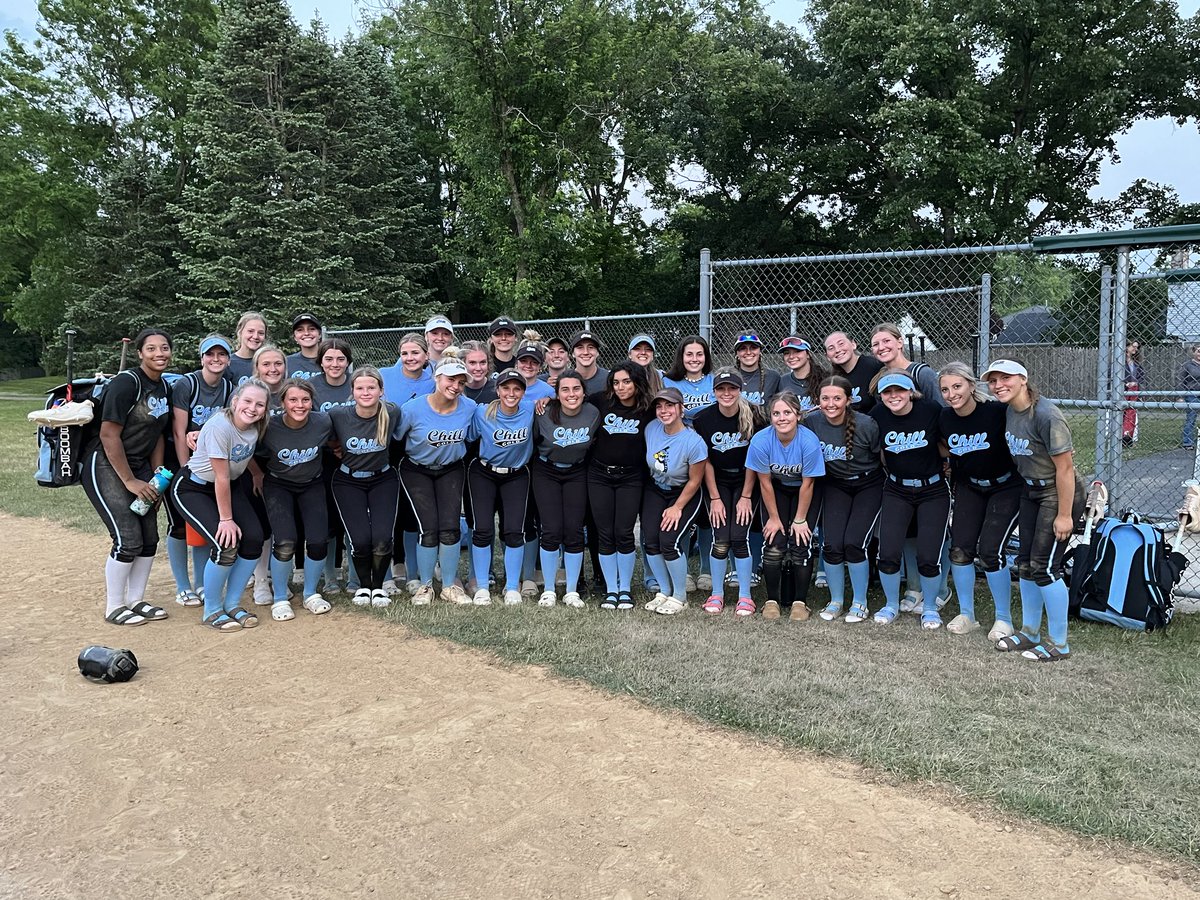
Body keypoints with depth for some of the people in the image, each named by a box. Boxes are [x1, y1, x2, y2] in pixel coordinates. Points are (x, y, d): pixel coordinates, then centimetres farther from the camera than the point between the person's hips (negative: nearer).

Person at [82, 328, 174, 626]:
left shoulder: (163, 386, 5)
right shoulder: (127, 382, -19)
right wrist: (130, 481, -17)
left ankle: (136, 600, 22)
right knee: (128, 541, -9)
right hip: (105, 467, -8)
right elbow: (109, 436, -20)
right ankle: (114, 608, 8)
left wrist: (157, 475, 3)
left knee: (150, 538, 7)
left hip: (138, 466, 8)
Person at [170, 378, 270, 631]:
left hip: (231, 486, 7)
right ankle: (212, 611, 1)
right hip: (193, 487, -6)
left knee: (254, 539, -10)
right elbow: (221, 478, -24)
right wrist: (226, 519, -19)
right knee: (226, 545, -21)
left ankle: (232, 604, 9)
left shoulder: (257, 427, -10)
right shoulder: (220, 426, -28)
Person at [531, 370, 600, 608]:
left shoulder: (593, 414, -13)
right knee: (552, 531, -7)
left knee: (574, 531, -1)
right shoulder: (545, 414, -19)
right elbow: (533, 441, -2)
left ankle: (572, 591, 12)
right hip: (546, 473, -1)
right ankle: (548, 590, 9)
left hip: (576, 474, 2)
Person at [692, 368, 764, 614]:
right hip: (718, 483, 1)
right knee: (720, 540, -8)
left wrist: (746, 497, -10)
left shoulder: (753, 417, -14)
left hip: (746, 483, -1)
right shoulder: (703, 419, -12)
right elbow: (706, 462, -6)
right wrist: (715, 498, -7)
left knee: (739, 537, -11)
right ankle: (716, 594, 9)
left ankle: (745, 596, 4)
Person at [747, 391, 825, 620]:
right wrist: (774, 517, -8)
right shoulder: (760, 441, -27)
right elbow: (765, 483, -15)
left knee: (801, 543, -10)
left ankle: (800, 601, 6)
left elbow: (807, 484, -19)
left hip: (806, 492, -1)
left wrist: (800, 519, -11)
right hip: (776, 489, 1)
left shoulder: (809, 441, -30)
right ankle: (772, 600, 8)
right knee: (774, 544, -9)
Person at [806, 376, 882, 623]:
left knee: (854, 542, -15)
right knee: (832, 544, -10)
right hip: (835, 486, 3)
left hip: (868, 485, -3)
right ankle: (836, 601, 13)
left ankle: (860, 603, 7)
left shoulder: (866, 424, -23)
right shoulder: (812, 423, -14)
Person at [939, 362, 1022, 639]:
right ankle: (966, 615, 15)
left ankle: (1004, 619, 7)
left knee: (990, 551, -12)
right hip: (969, 487, 5)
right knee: (960, 548, -3)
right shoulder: (944, 418, -9)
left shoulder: (997, 412, -24)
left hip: (1007, 487, -4)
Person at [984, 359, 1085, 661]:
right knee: (1025, 562, 12)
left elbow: (1065, 468, -23)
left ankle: (1059, 644, 9)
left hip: (1059, 494, -8)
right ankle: (1030, 632, 27)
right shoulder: (1009, 411, 0)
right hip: (1030, 492, 8)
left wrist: (1064, 515, -21)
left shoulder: (1046, 415, -25)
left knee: (1045, 566, -6)